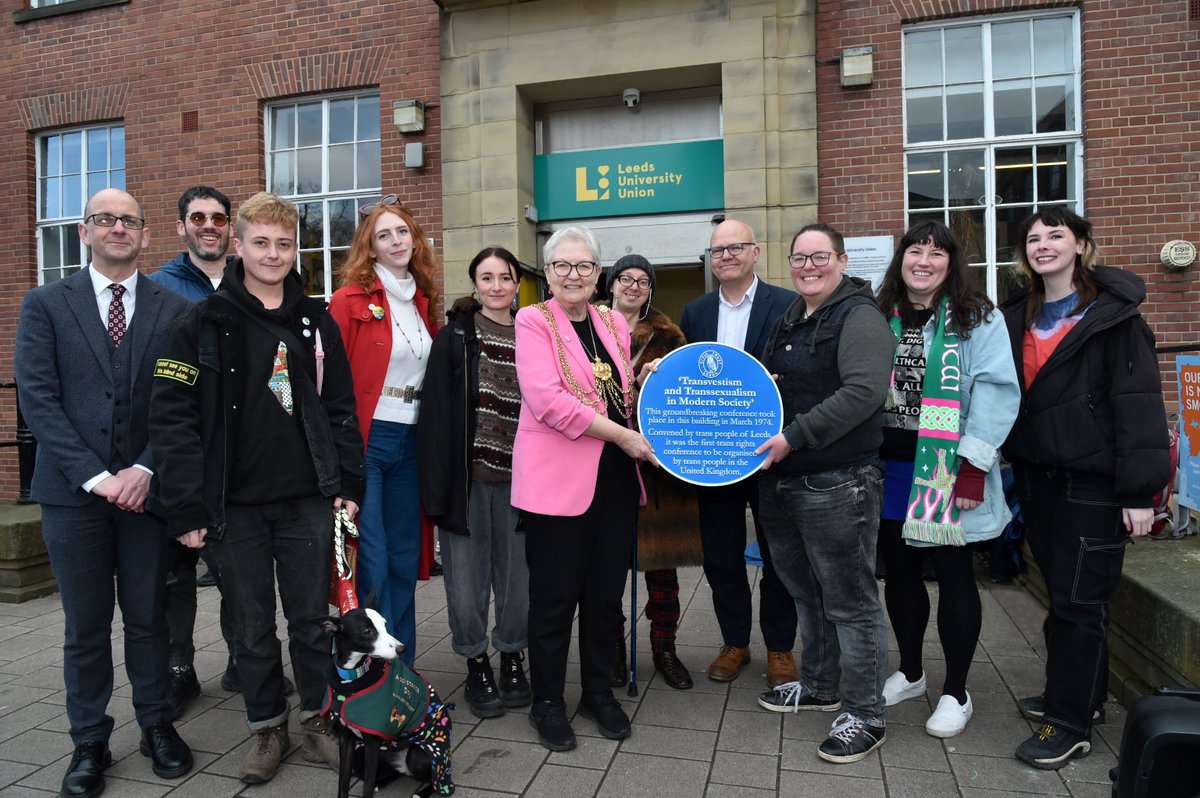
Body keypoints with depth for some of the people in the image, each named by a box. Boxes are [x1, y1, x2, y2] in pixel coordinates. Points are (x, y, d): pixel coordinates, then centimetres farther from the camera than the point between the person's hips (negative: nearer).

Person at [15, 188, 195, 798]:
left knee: (148, 617, 10)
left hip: (145, 487, 0)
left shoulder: (173, 309, 5)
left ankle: (157, 725, 26)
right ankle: (90, 743, 24)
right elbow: (37, 398, -3)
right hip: (73, 491, 0)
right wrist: (95, 476, -12)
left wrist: (145, 469, -12)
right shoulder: (45, 305, 5)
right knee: (85, 626, 9)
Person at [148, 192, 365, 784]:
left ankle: (318, 719, 30)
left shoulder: (316, 321, 6)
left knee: (312, 619, 11)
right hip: (234, 506, -1)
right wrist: (185, 506, -10)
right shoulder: (205, 323, -3)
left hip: (307, 500, 2)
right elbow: (173, 416, -6)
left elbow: (341, 408, 7)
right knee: (252, 626, 12)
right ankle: (267, 728, 31)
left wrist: (347, 483, 1)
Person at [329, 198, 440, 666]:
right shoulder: (350, 299, -6)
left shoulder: (423, 301, 12)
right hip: (365, 439, -6)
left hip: (410, 440, 6)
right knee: (371, 562, -3)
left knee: (405, 558, 12)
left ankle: (403, 668, 26)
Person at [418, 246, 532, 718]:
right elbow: (435, 413, -4)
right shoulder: (454, 337, 0)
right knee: (468, 573, 6)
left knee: (518, 572, 9)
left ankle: (512, 658, 29)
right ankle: (476, 664, 25)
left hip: (516, 477, 2)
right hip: (467, 476, -2)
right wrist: (438, 482, -11)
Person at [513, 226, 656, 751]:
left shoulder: (614, 324, 13)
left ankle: (598, 690, 33)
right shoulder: (533, 321, -4)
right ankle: (547, 701, 25)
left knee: (607, 591, 14)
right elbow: (546, 399, -17)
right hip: (556, 479, -5)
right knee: (555, 594, 6)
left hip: (615, 477, 5)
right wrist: (621, 434, -17)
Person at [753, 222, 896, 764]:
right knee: (806, 593, 21)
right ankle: (817, 687, 39)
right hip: (780, 482, 9)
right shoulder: (788, 321, 16)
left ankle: (864, 715, 18)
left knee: (850, 603, 3)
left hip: (837, 486, -8)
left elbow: (864, 391, -23)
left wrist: (794, 436, -24)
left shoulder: (859, 317, -10)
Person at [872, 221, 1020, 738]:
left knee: (953, 575, 7)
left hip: (948, 474, -4)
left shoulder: (977, 319, -5)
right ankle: (909, 674, 34)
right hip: (890, 469, 5)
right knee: (899, 573, 14)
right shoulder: (880, 318, 9)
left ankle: (956, 693, 23)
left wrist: (974, 468, -19)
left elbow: (996, 392, -13)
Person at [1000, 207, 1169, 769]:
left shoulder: (1112, 316, -8)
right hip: (1039, 478, 6)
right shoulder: (1017, 318, 10)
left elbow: (1138, 402, -13)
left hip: (1093, 482, -6)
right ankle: (1078, 693, 33)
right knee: (1061, 592, 16)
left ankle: (1071, 725, 12)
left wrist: (1139, 492, -16)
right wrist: (1016, 469, 9)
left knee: (1077, 601, 0)